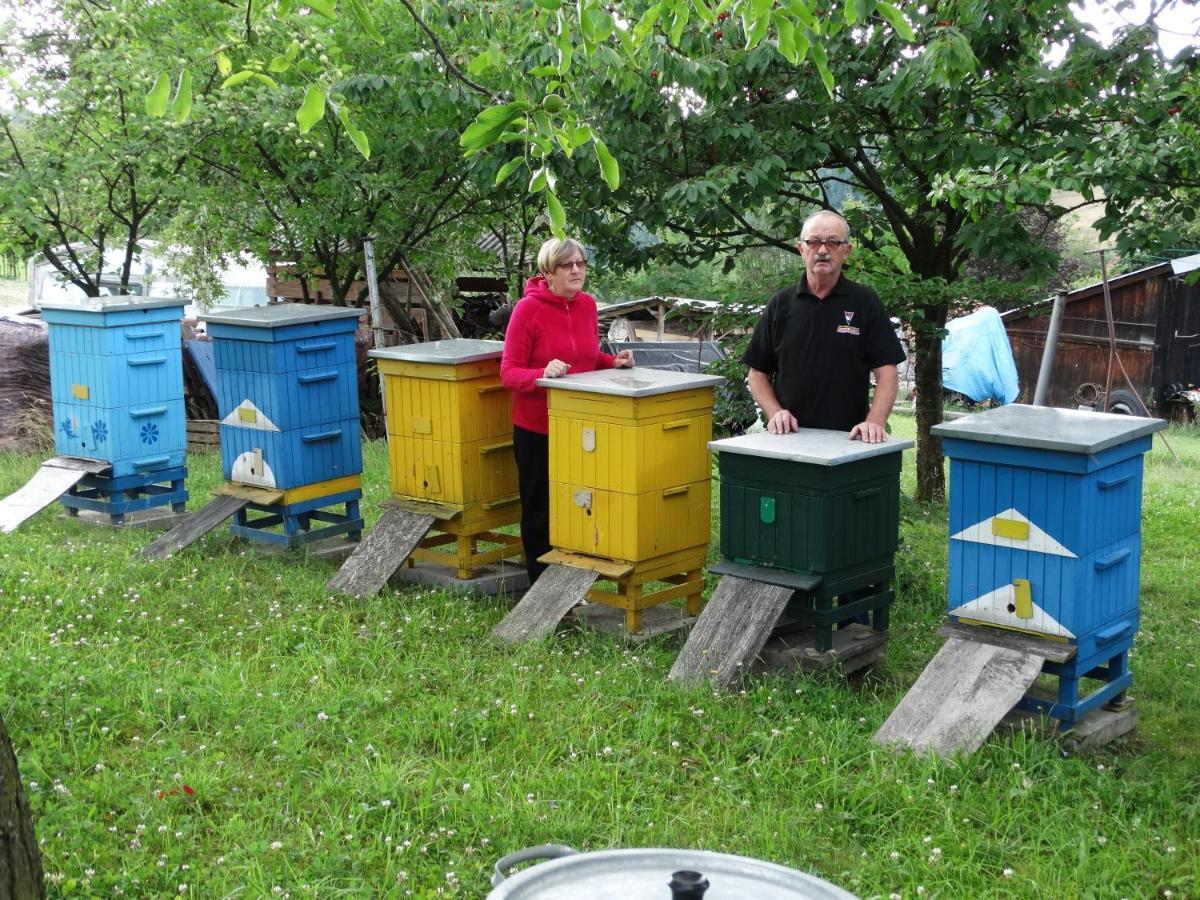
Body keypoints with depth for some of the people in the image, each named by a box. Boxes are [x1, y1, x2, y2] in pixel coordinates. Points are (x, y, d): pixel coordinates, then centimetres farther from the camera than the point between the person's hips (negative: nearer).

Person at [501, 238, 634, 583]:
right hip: (537, 428, -5)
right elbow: (508, 372, -14)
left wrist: (614, 362, -2)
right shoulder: (528, 309, -14)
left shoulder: (587, 304, 3)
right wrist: (543, 374, -31)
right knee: (540, 511, 8)